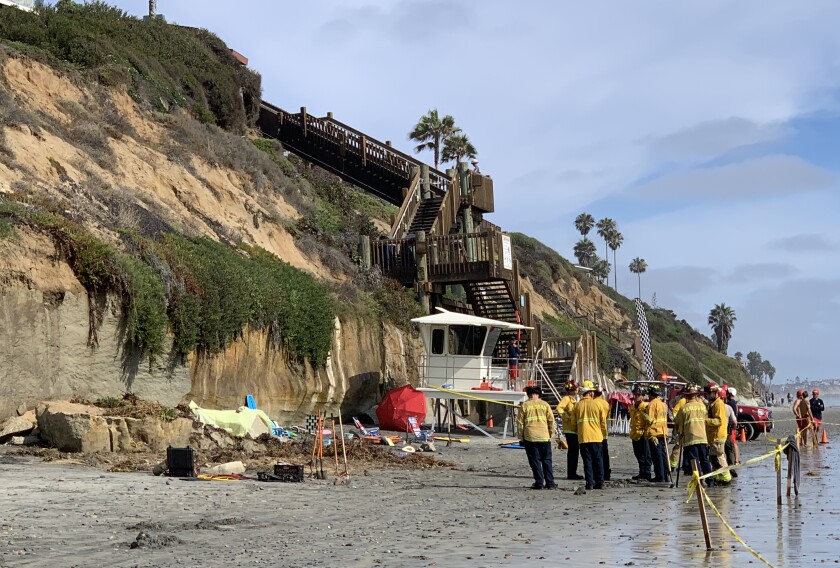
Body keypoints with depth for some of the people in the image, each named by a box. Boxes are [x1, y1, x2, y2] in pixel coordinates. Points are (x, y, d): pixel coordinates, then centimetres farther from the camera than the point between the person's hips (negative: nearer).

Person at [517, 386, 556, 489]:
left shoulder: (524, 405, 1)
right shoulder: (545, 404, 4)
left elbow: (520, 422, 1)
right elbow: (551, 420, 3)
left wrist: (521, 438, 8)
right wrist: (551, 434, 14)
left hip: (530, 438, -1)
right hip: (544, 437, 1)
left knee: (535, 461, 4)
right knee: (547, 460, 10)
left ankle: (539, 483, 2)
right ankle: (550, 483, 9)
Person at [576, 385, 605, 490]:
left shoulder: (577, 405, 2)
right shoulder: (597, 404, -1)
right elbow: (603, 421, 3)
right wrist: (603, 434, 15)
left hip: (583, 438, 0)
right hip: (597, 437, 0)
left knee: (587, 460, 2)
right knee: (598, 460, 8)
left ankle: (589, 483, -3)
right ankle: (599, 483, 8)